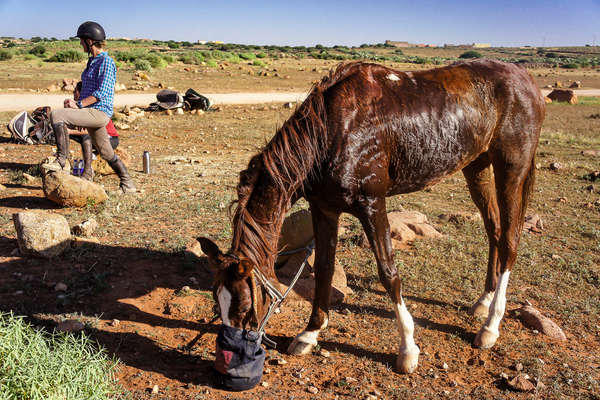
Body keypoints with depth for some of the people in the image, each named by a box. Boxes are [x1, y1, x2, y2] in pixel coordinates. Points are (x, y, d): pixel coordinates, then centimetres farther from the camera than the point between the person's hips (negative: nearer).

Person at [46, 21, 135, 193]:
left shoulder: (106, 61, -10)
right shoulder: (92, 61, 20)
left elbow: (102, 92, -19)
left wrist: (79, 105, -21)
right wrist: (77, 103, 11)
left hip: (99, 112, -10)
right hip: (91, 113, 10)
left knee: (57, 115, -23)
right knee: (107, 154, 13)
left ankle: (61, 160, -21)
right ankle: (128, 184, 23)